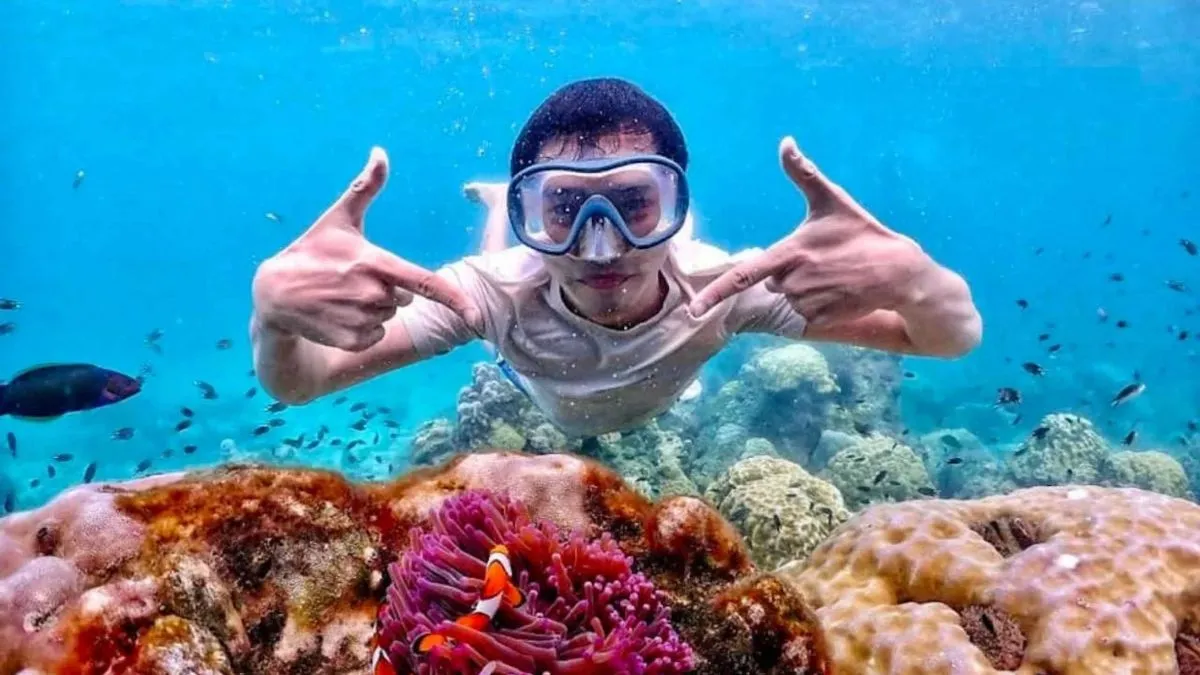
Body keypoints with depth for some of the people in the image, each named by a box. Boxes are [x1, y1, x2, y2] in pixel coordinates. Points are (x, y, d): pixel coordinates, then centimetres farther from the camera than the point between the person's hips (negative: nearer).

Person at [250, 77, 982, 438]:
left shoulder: (722, 285, -49)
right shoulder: (496, 290, -48)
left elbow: (959, 338, -48)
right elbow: (295, 385, -45)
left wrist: (909, 275, -73)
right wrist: (275, 301, -70)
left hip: (664, 411, 1)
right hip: (538, 408, -1)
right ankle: (499, 207, 46)